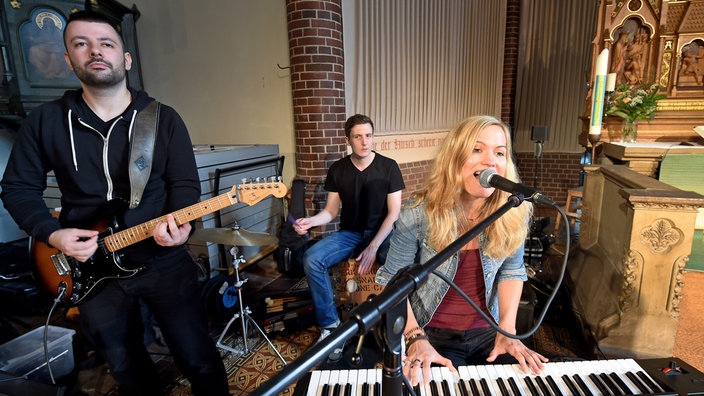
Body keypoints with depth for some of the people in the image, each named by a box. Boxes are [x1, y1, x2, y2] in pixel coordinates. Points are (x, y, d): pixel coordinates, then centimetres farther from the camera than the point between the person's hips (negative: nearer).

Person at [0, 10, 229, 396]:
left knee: (197, 357, 6)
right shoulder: (44, 121, 0)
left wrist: (180, 224, -21)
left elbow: (185, 183, -3)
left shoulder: (164, 119, -2)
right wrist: (52, 234, -10)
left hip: (164, 260, -2)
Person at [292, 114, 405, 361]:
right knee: (311, 259, -24)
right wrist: (310, 221, -20)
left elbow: (393, 212, -10)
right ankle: (330, 325, -11)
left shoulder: (388, 167, -8)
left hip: (382, 232, -2)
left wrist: (373, 247, -21)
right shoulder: (337, 170, 0)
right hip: (349, 233, 3)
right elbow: (332, 210, 3)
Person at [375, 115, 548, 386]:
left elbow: (511, 271, 4)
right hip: (434, 333, -3)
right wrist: (416, 338, -19)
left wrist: (508, 330, -5)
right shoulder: (418, 214, -20)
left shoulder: (514, 214, -10)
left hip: (488, 331, 4)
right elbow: (393, 279, -12)